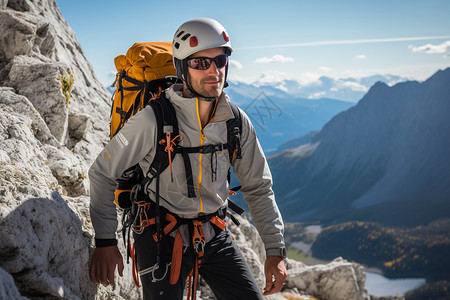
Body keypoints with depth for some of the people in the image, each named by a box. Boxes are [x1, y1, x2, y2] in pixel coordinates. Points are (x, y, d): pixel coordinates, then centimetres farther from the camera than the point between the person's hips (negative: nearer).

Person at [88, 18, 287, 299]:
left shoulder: (237, 122, -6)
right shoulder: (153, 120, -20)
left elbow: (258, 187, 4)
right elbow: (103, 173, -10)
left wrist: (275, 249, 1)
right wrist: (105, 241, -12)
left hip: (215, 235, 4)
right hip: (162, 237, -4)